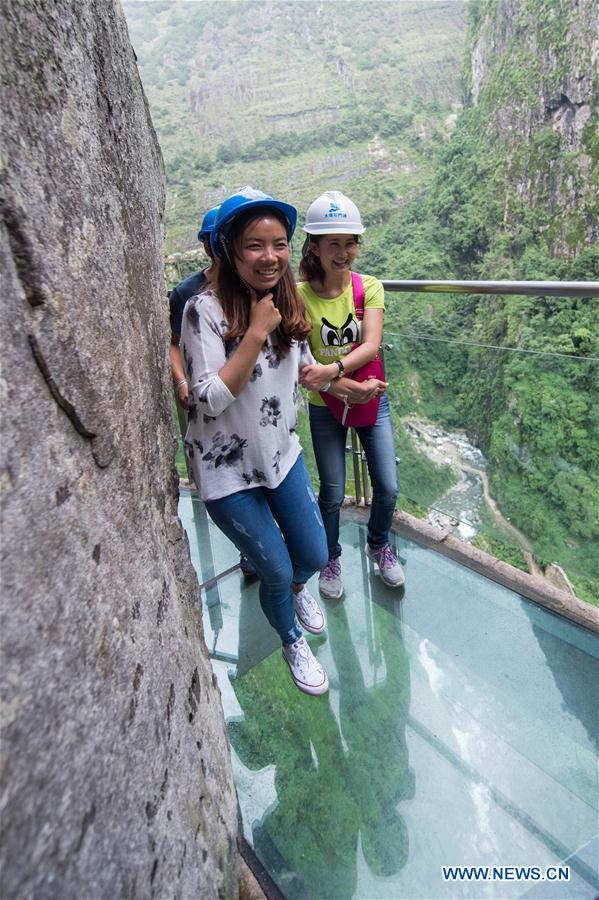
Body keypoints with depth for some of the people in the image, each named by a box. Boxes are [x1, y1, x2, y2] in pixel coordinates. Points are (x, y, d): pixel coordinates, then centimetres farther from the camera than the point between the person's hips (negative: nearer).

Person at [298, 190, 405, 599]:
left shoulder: (369, 287, -9)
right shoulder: (300, 295, -13)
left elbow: (371, 346, -22)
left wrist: (332, 369, -38)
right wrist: (350, 387, -27)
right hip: (325, 408, -2)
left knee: (387, 488, 7)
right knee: (333, 495, 7)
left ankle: (379, 545, 38)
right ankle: (331, 558, 35)